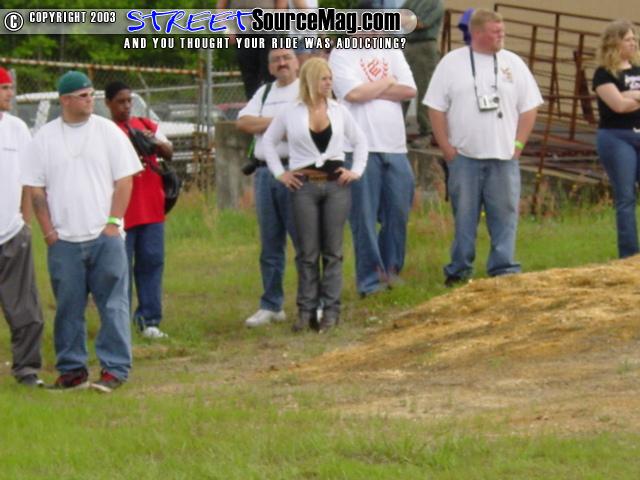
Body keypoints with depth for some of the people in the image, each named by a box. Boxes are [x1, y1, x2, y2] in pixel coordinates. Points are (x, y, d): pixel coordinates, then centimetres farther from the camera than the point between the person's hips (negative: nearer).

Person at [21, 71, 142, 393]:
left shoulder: (108, 132, 3)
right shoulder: (44, 138, 5)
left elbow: (124, 181, 2)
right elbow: (35, 188, 6)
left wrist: (113, 223, -6)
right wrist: (48, 231, -1)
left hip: (105, 236, -1)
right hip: (63, 241, 1)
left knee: (113, 304, -4)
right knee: (68, 307, 4)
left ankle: (115, 368, 0)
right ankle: (72, 370, 12)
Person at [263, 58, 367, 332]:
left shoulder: (339, 112, 7)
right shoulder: (290, 114, 2)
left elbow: (360, 141, 16)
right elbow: (268, 141, 12)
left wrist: (357, 171, 5)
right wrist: (279, 173, 4)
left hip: (336, 185, 1)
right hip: (304, 186, -1)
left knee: (333, 251, 1)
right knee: (308, 252, 0)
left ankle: (331, 310, 4)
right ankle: (306, 311, 5)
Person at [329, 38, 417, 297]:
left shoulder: (392, 52, 15)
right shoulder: (341, 55, 0)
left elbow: (409, 90, 3)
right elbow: (353, 93, -14)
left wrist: (371, 90, -6)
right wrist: (387, 83, 0)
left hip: (395, 148, 5)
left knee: (398, 212, 4)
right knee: (364, 217, -3)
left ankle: (391, 270, 18)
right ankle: (369, 279, 3)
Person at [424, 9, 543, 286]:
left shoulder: (513, 64, 8)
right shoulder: (452, 63, 2)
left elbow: (529, 107, 10)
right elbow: (436, 108, 2)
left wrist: (518, 144, 1)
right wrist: (446, 147, -3)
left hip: (503, 157, 2)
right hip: (464, 156, -2)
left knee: (505, 215, -1)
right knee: (464, 216, 2)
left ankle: (503, 270, 4)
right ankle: (459, 271, 9)